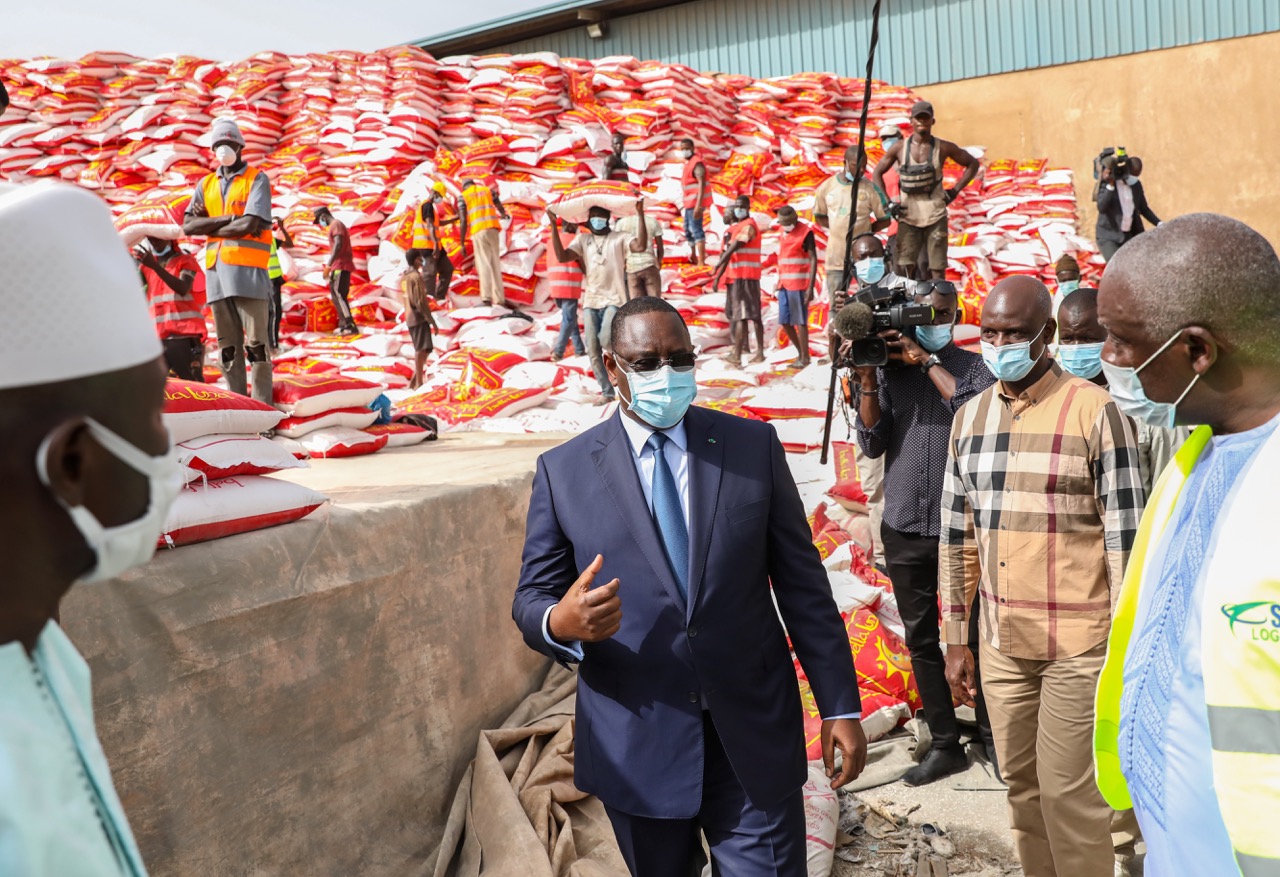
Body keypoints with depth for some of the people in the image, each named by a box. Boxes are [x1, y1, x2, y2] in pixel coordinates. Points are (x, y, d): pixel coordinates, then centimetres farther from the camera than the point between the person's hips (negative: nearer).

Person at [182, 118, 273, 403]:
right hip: (217, 271, 5)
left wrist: (211, 229, 2)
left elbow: (250, 224, -11)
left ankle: (261, 407, -6)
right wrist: (230, 219, -6)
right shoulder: (206, 185, 18)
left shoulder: (257, 180, 4)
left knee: (256, 344, -7)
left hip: (248, 270, -5)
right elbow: (188, 225, 4)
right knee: (228, 346, 7)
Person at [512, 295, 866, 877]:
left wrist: (840, 705, 0)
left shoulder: (753, 446, 1)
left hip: (753, 738, 0)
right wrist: (561, 621, -22)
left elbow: (802, 583, 2)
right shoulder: (563, 470, -2)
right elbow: (532, 596, 2)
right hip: (634, 748, 0)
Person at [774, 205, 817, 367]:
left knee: (799, 321, -4)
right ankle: (801, 352, 22)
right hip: (784, 284, 7)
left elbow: (813, 260, -10)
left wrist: (810, 287, -16)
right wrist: (779, 282, 14)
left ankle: (805, 358, 3)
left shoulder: (805, 232, -7)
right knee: (785, 321, 9)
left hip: (799, 284, -7)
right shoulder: (781, 231, 14)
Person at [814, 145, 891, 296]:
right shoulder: (827, 187, 3)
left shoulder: (870, 188, -4)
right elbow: (819, 217, 15)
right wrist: (837, 228, 2)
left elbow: (885, 219, 3)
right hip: (836, 255, 2)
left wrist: (865, 231, -5)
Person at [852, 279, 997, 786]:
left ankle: (992, 739, 21)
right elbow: (872, 445, -3)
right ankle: (945, 745, 22)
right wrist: (867, 377, -14)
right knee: (921, 639, 10)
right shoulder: (888, 368, 3)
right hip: (904, 529, 2)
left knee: (977, 636, 5)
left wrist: (927, 360, -17)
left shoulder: (973, 366, 0)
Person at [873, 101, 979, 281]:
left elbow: (972, 164, 11)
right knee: (905, 268, -6)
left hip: (935, 217, 0)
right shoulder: (899, 148, 1)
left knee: (937, 271, 1)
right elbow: (877, 173, 11)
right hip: (908, 216, 0)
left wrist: (955, 190, 2)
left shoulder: (943, 148, 0)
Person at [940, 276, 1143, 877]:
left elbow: (1125, 535, -8)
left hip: (1077, 645, -5)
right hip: (1001, 646, 5)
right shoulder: (969, 416, 7)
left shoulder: (1093, 410, -8)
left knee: (1067, 793, 2)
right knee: (1021, 788, 15)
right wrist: (955, 641, 11)